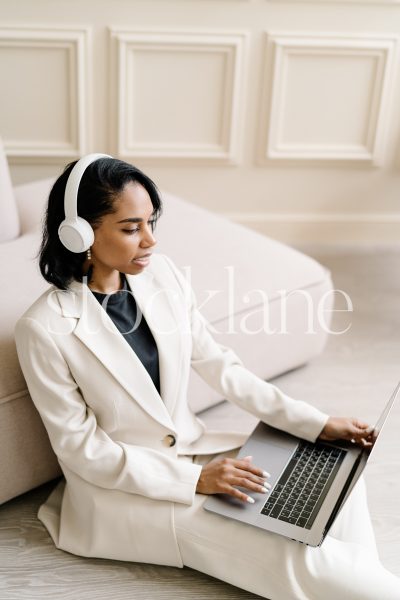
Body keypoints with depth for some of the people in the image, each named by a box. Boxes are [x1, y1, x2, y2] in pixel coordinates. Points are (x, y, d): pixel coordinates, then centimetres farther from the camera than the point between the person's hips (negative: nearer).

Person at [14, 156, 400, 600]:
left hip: (190, 448, 6)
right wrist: (194, 479, -20)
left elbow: (217, 363, 1)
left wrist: (315, 423, -3)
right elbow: (80, 447, -14)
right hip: (118, 486, -5)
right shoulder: (44, 329, -21)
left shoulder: (161, 274, -7)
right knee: (290, 555, -18)